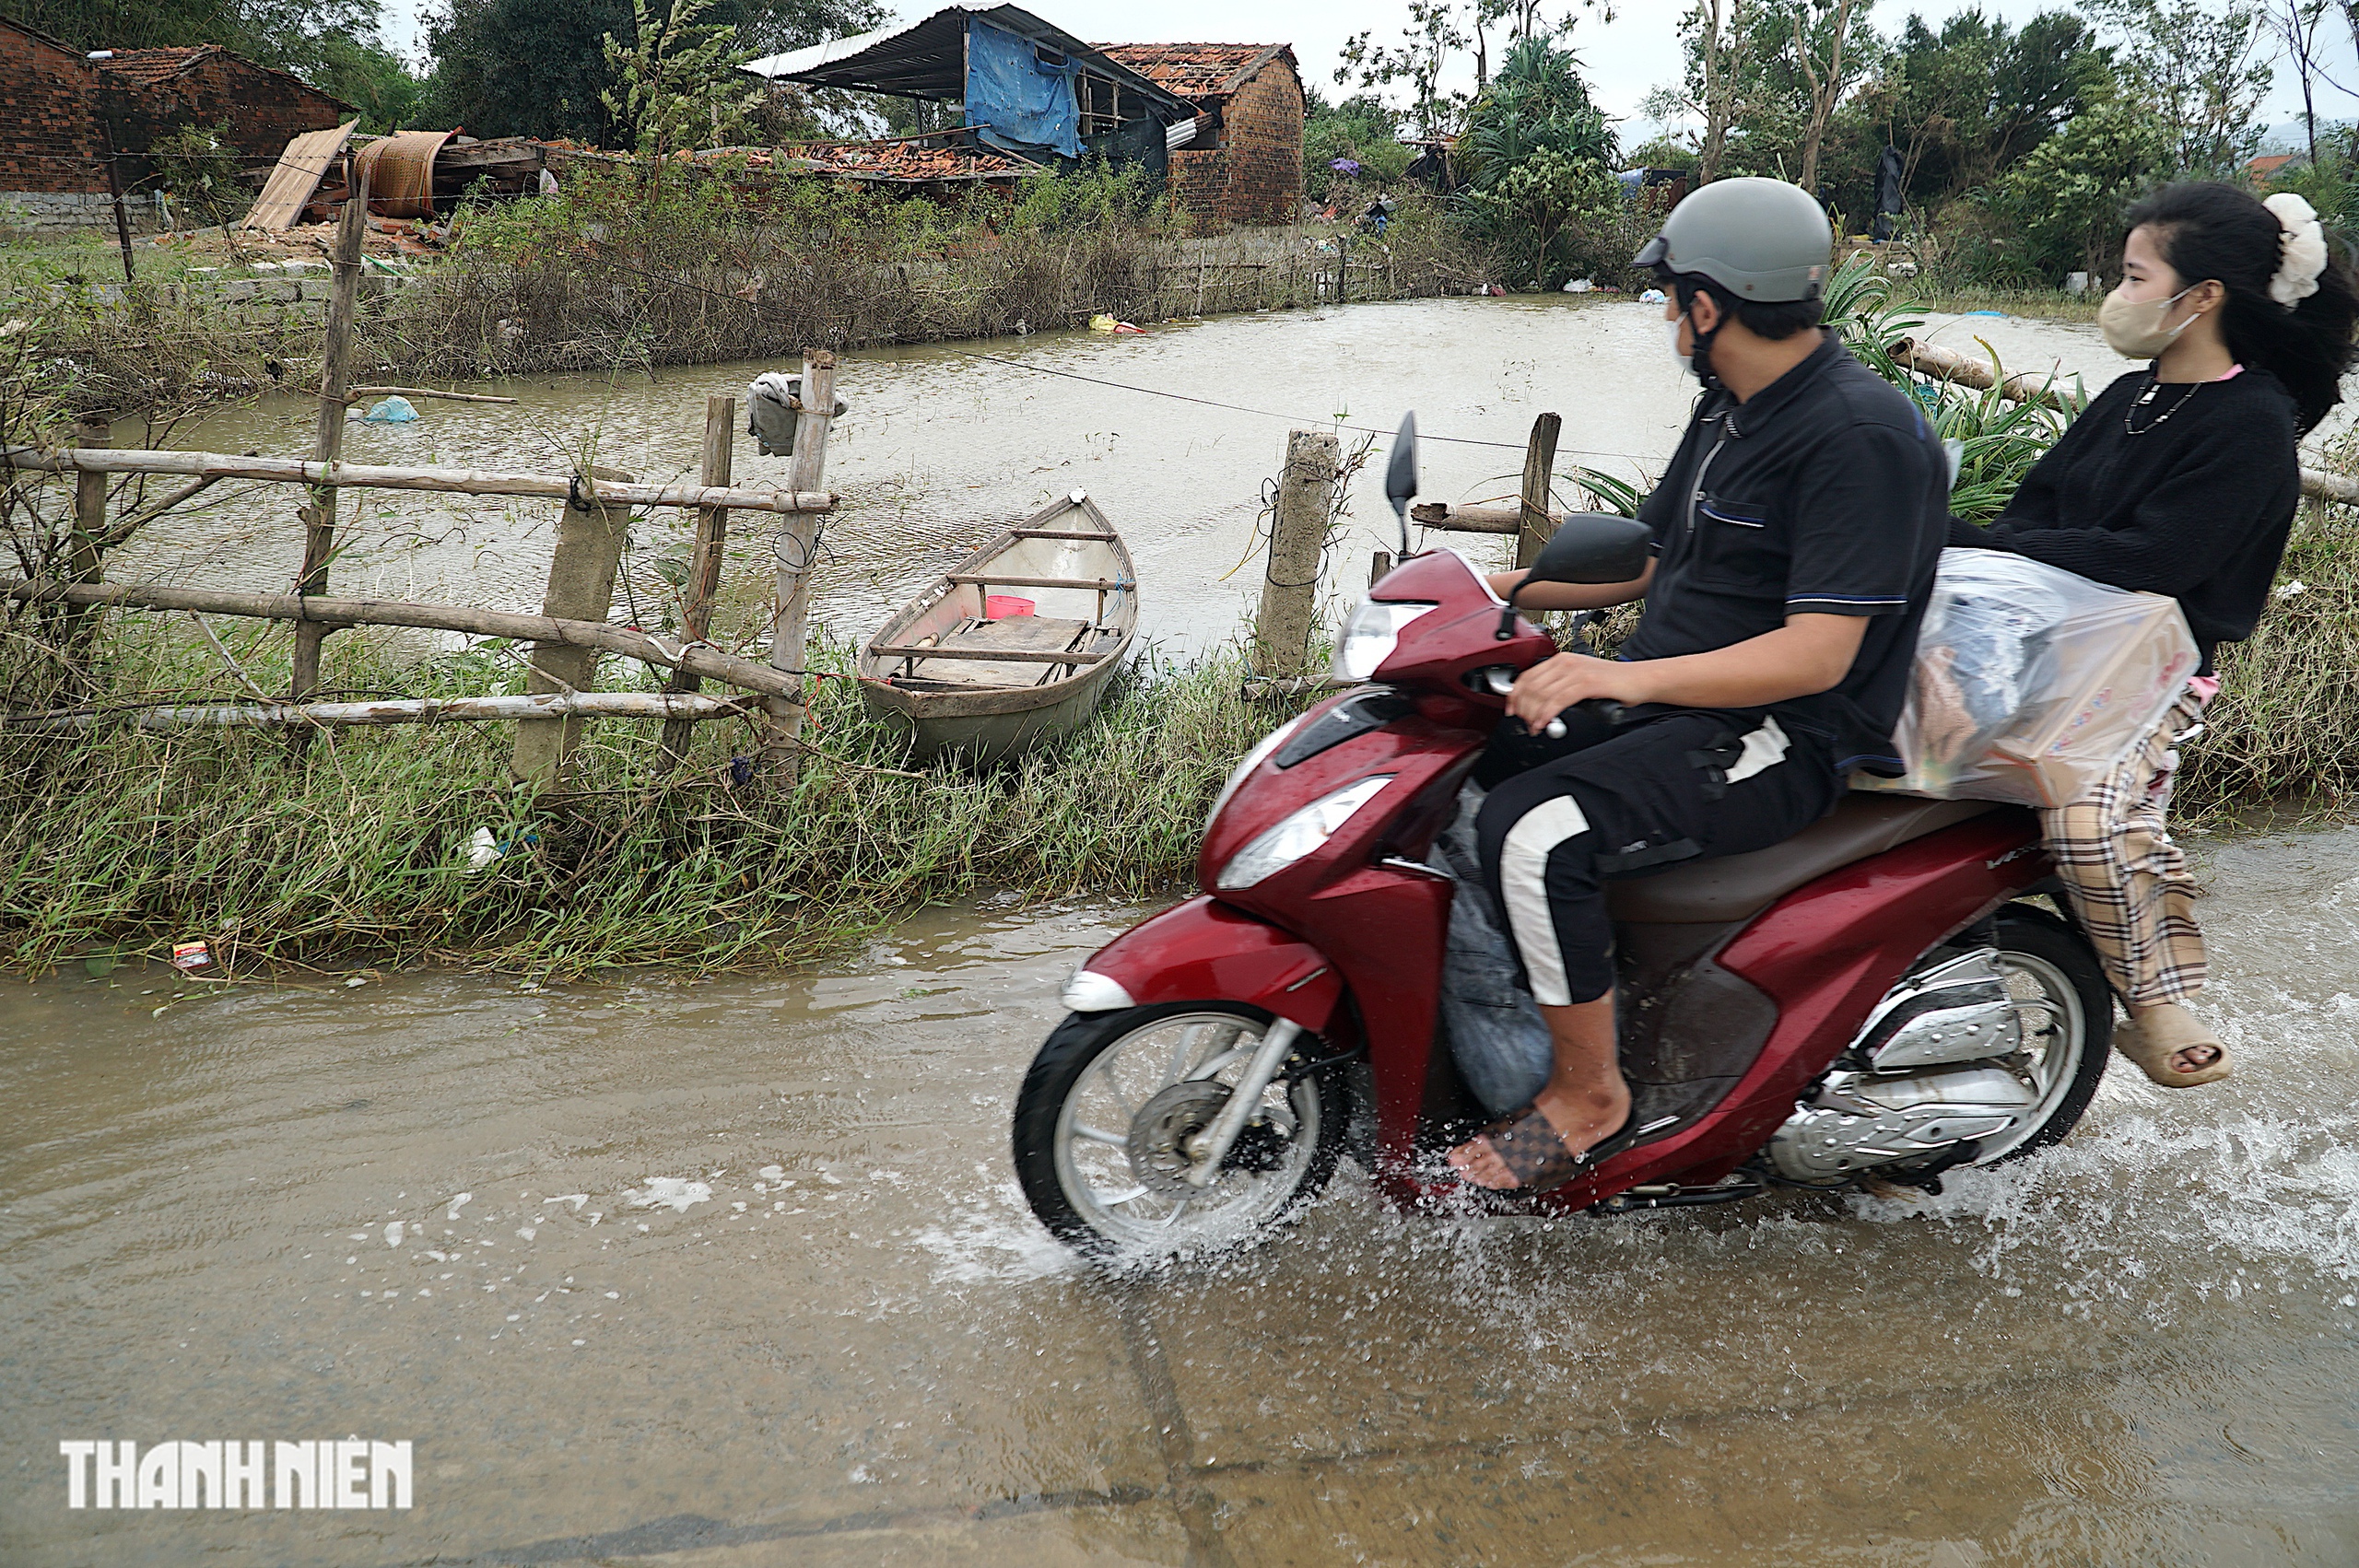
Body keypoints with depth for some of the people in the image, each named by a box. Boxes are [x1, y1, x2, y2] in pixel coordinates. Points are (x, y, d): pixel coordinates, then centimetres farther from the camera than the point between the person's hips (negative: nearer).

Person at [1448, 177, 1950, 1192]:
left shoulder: (1861, 435, -17)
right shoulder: (1732, 410, 14)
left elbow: (1816, 655, -24)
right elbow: (1651, 563, 21)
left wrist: (1624, 678, -32)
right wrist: (1492, 589, 11)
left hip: (1787, 739, -10)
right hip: (1675, 702, 10)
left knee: (1533, 832, -30)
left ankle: (1590, 1097, -10)